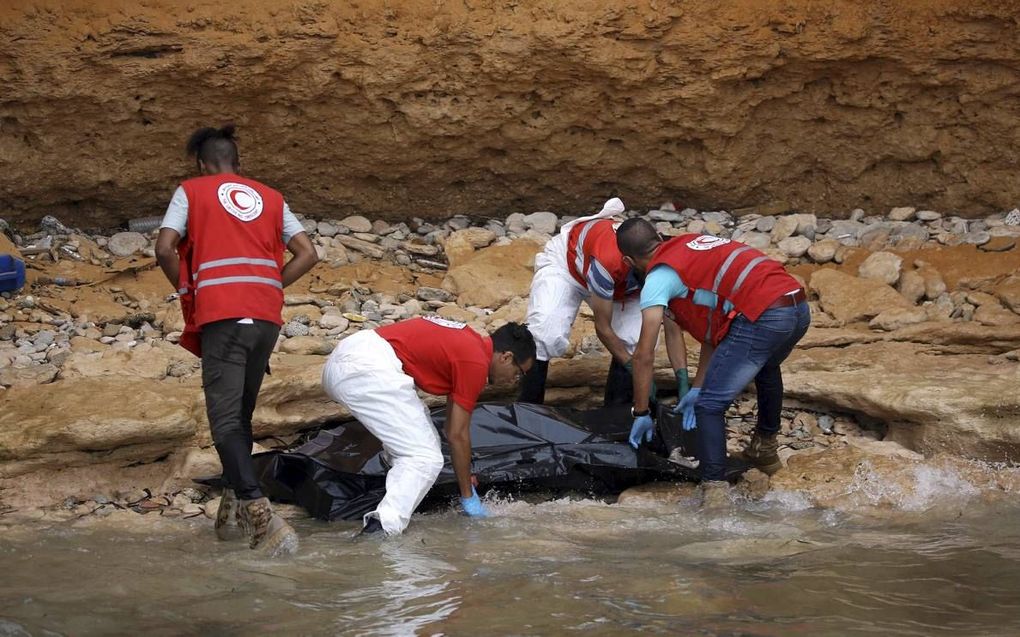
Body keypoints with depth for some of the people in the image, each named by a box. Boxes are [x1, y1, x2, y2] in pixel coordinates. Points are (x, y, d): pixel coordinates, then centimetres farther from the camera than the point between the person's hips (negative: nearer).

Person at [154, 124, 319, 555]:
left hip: (220, 314, -4)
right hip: (267, 315, 4)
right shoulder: (269, 197, 21)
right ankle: (233, 509, 18)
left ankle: (262, 517, -24)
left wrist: (186, 289, 15)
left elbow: (165, 249, -1)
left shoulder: (191, 192, 11)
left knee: (226, 421, -8)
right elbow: (307, 254, 13)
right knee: (240, 414, 18)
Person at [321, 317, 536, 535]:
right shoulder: (476, 363, -5)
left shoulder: (469, 341, 23)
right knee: (425, 458, -6)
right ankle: (380, 531, -16)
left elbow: (453, 426, 33)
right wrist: (469, 498, 10)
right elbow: (457, 435, 0)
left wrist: (465, 474, 41)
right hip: (367, 369, -10)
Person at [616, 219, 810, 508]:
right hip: (799, 307, 8)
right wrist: (697, 388, 33)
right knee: (767, 367, 38)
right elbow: (716, 326, 31)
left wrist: (641, 413, 15)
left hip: (762, 318, -8)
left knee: (710, 406, 3)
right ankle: (765, 449, 52)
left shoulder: (659, 276, 6)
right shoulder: (694, 243, 29)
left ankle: (715, 492, -5)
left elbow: (644, 355, 4)